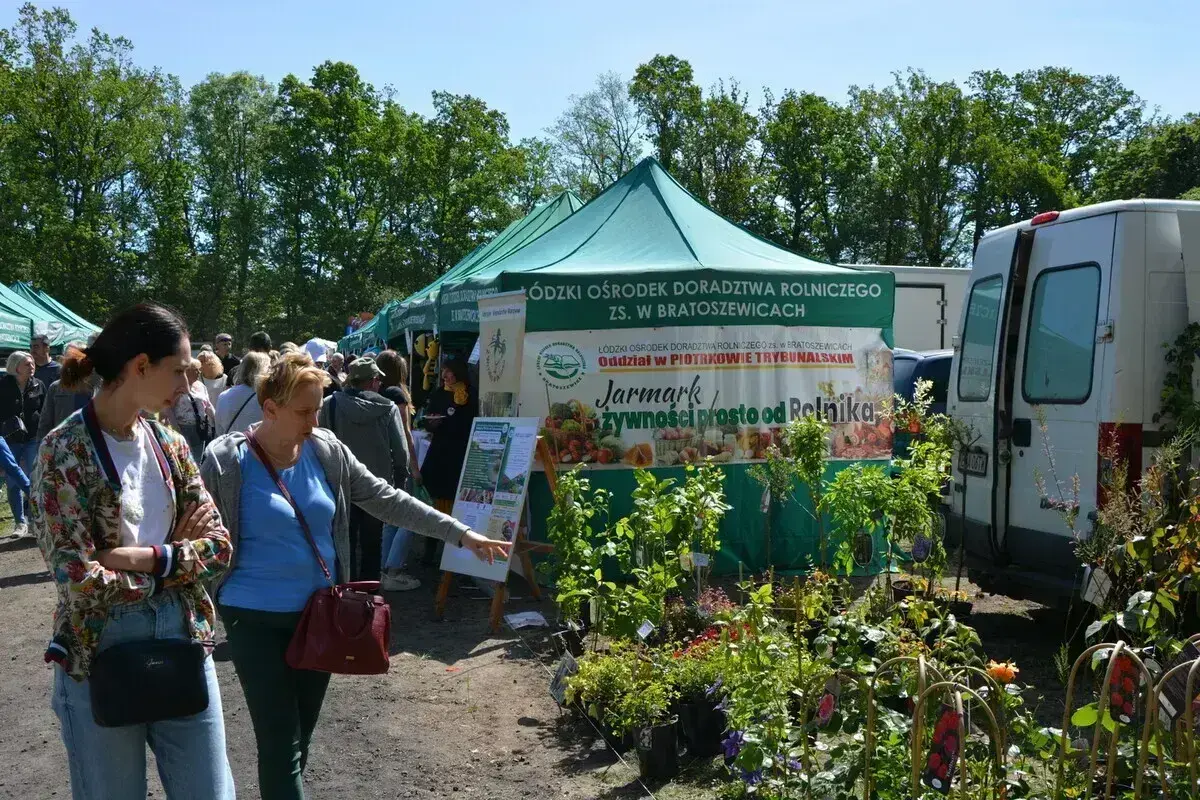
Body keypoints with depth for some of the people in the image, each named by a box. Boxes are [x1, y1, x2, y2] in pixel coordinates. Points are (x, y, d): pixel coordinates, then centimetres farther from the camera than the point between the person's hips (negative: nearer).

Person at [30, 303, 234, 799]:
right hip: (101, 653, -5)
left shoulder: (170, 444, 6)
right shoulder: (65, 451, -12)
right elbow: (80, 579, -19)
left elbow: (218, 544, 1)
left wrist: (145, 557, -14)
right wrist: (168, 568, -6)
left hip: (183, 640, 5)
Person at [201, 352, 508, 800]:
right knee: (281, 744, -6)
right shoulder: (227, 461, -11)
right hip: (256, 619, -4)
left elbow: (386, 500, 3)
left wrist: (460, 533, 0)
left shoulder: (327, 451, 1)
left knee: (301, 736, 15)